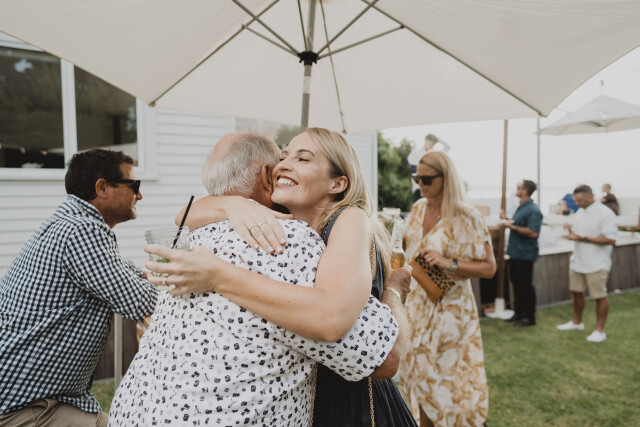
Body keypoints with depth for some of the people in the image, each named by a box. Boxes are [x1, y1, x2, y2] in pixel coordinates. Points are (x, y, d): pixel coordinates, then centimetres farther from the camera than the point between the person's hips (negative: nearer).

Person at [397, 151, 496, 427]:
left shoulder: (466, 217, -14)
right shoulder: (417, 209, 5)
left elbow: (489, 268, -13)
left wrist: (449, 263, -25)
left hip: (447, 309, -5)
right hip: (415, 305, 6)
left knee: (446, 378, 3)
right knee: (418, 372, 13)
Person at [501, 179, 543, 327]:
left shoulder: (533, 210, -18)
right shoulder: (520, 208, 13)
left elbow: (533, 232, -26)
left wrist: (512, 226, -23)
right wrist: (507, 220, 14)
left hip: (525, 254, -10)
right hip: (515, 251, 10)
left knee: (525, 284, -1)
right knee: (516, 282, 16)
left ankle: (530, 317, 11)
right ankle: (519, 313, 28)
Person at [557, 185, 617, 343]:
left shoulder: (605, 213, -16)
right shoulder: (580, 212, 9)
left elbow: (610, 240, -22)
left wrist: (583, 238, -25)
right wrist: (571, 231, -4)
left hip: (597, 264, -8)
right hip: (578, 261, 8)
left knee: (600, 296, 2)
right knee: (576, 292, 18)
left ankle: (599, 330, 14)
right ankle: (577, 322, 36)